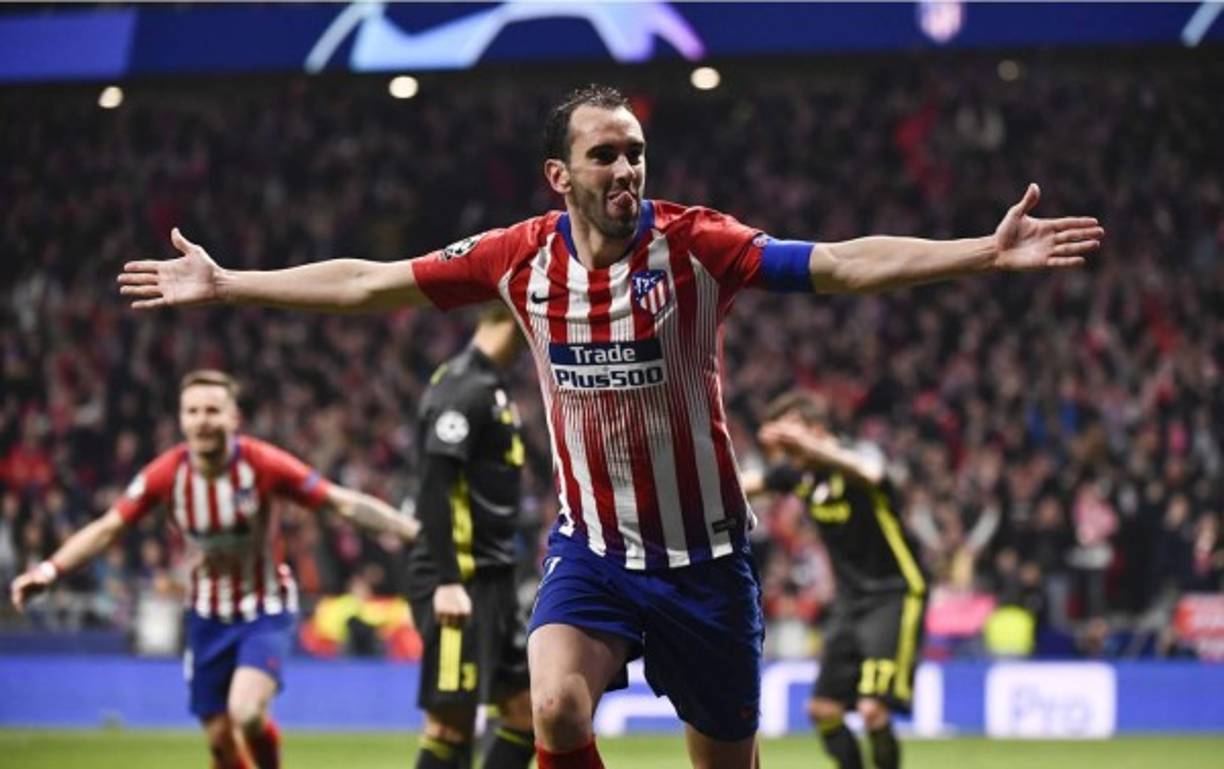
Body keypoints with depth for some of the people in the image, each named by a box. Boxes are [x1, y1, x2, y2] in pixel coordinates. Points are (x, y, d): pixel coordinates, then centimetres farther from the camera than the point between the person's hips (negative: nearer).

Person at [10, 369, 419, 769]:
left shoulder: (263, 464, -21)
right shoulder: (167, 474, -14)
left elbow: (343, 502, -18)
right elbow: (108, 527, -8)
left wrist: (416, 531, -24)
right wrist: (50, 569, -22)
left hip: (266, 610, -3)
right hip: (208, 614, 3)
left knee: (247, 713, -26)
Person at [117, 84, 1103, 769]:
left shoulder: (695, 245, -14)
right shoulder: (522, 255, -6)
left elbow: (842, 264, -23)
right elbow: (366, 282, 2)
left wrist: (988, 252, -34)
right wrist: (225, 283, 3)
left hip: (704, 554, -1)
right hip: (591, 544, 1)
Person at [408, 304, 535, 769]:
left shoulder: (486, 386, 16)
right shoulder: (464, 389, -13)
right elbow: (434, 490, -21)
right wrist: (447, 582, -25)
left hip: (491, 581, 10)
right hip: (461, 583, -10)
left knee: (526, 711, 8)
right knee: (452, 721, -7)